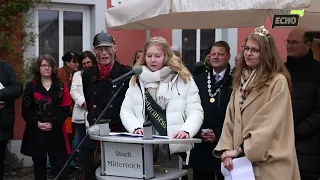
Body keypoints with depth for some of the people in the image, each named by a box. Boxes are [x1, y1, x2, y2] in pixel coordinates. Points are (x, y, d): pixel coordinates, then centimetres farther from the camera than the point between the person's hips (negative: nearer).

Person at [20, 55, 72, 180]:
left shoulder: (61, 87, 7)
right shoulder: (31, 86, 7)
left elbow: (65, 109, 0)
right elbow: (26, 110, 3)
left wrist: (53, 123, -14)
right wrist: (36, 123, -14)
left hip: (56, 132, -1)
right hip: (36, 133, 1)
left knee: (60, 168, -7)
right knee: (39, 165, 9)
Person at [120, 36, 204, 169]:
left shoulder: (184, 79, 2)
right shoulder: (136, 80, 11)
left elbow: (195, 112, -3)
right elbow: (126, 111, 8)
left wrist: (186, 131, -22)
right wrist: (136, 128, -12)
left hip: (172, 147, -2)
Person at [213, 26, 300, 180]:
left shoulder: (278, 82, -9)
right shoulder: (241, 81, 13)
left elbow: (270, 124, -16)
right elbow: (230, 120, 7)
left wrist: (240, 149, -17)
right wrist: (227, 149, -6)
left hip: (269, 163, -6)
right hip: (242, 161, 6)